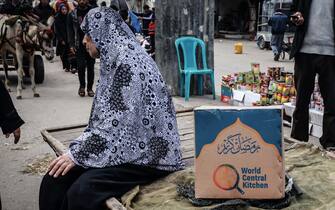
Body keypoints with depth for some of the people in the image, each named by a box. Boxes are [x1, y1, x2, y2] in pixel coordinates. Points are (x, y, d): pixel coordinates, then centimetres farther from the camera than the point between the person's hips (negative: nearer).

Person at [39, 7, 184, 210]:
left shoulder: (128, 60, -17)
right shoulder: (114, 59, 13)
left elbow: (118, 123, -21)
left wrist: (77, 154, -14)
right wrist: (77, 149, 4)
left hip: (147, 155, -9)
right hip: (123, 147, 9)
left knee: (81, 192, -27)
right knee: (54, 181, -6)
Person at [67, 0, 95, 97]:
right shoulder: (72, 14, 6)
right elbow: (70, 30, 6)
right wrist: (71, 45, -4)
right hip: (79, 46, 0)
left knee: (90, 67, 4)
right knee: (81, 65, -9)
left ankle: (90, 88, 15)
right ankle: (82, 86, 11)